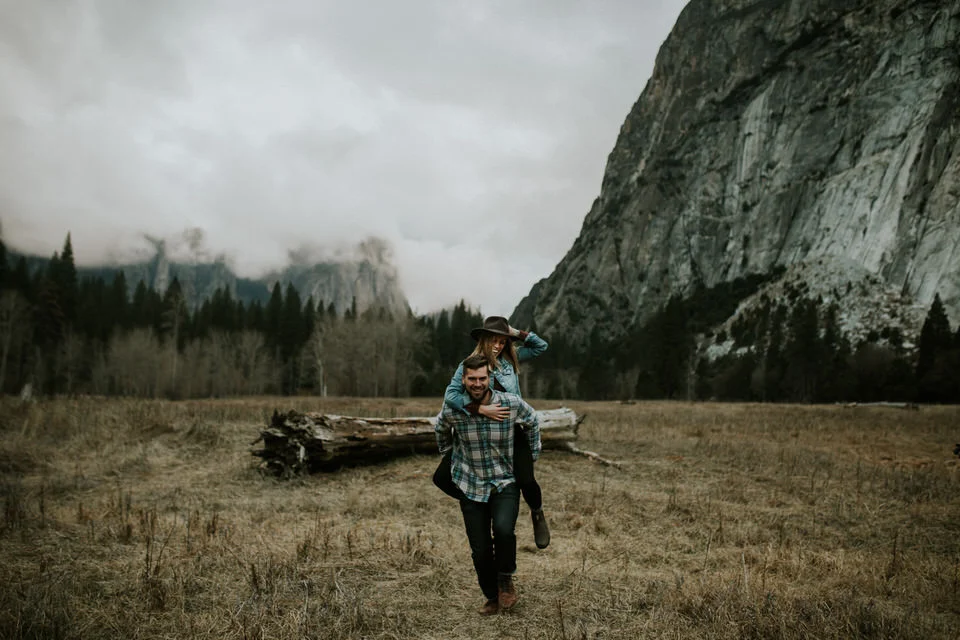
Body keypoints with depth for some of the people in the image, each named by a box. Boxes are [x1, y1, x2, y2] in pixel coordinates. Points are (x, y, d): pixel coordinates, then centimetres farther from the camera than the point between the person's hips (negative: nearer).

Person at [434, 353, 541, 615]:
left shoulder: (512, 404, -15)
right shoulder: (452, 410, -12)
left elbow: (532, 422, 8)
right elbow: (441, 429, 14)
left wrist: (533, 454, 12)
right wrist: (449, 453, 19)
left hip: (505, 483, -1)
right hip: (470, 486, 2)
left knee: (503, 530, -27)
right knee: (480, 551, 3)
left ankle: (506, 579, 3)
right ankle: (493, 598, 30)